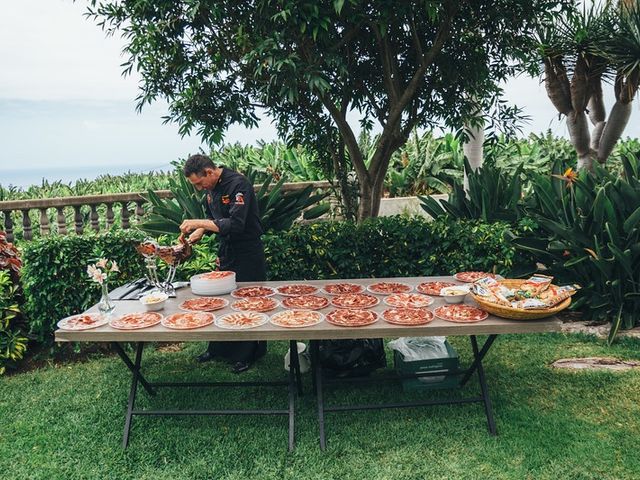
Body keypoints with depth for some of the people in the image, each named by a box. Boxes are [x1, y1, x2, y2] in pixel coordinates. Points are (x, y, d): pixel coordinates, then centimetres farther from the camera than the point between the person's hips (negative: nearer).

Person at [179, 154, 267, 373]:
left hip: (247, 254, -8)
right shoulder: (212, 188, 6)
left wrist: (198, 223, -26)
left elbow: (236, 224, -30)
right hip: (226, 252, 8)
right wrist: (200, 231, -1)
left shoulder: (238, 184, -22)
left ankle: (247, 355, 16)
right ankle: (218, 349, 30)